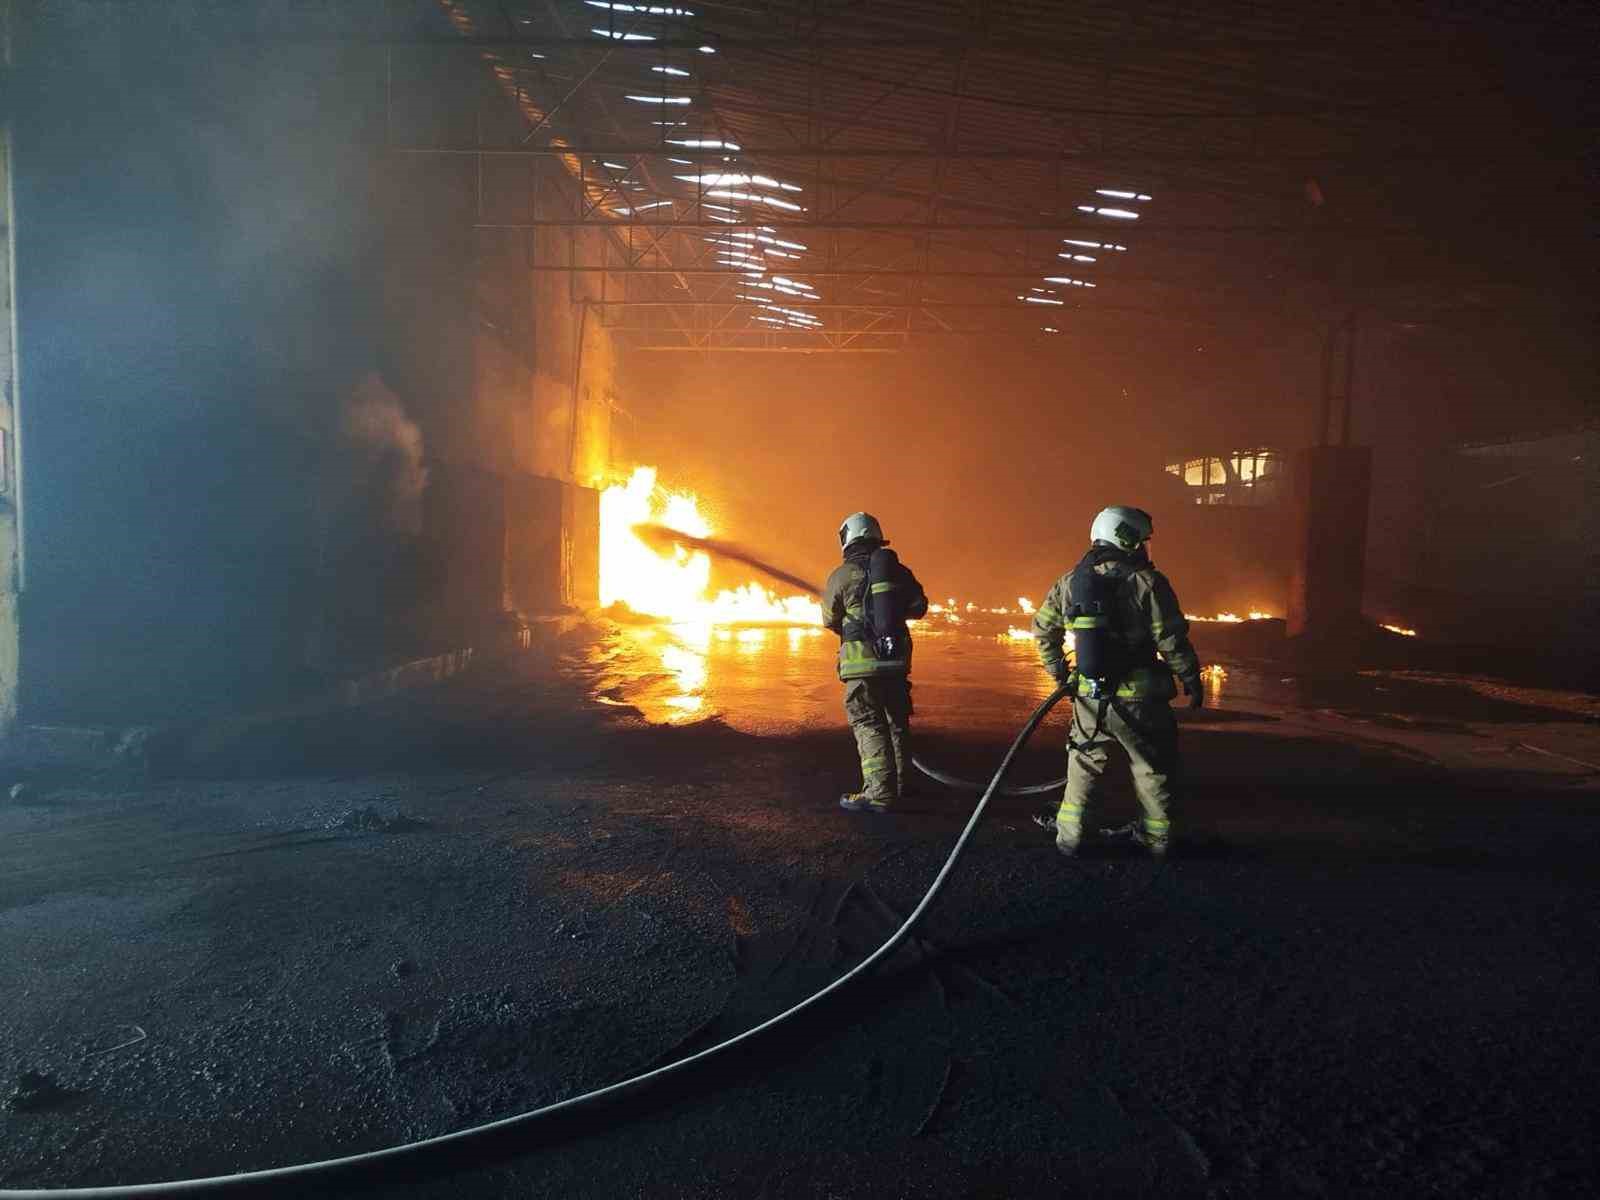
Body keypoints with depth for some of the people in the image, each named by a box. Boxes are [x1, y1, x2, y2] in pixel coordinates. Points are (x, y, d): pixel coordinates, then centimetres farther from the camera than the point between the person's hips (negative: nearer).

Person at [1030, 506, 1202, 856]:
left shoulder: (1070, 581, 2)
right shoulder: (1147, 582, -12)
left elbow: (1043, 628, 11)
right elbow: (1172, 640, -12)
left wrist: (1057, 669, 22)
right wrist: (1192, 680, 1)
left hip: (1089, 696, 3)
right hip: (1138, 698, -3)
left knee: (1084, 764, 19)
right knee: (1154, 767, 16)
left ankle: (1068, 836, 17)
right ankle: (1158, 837, 24)